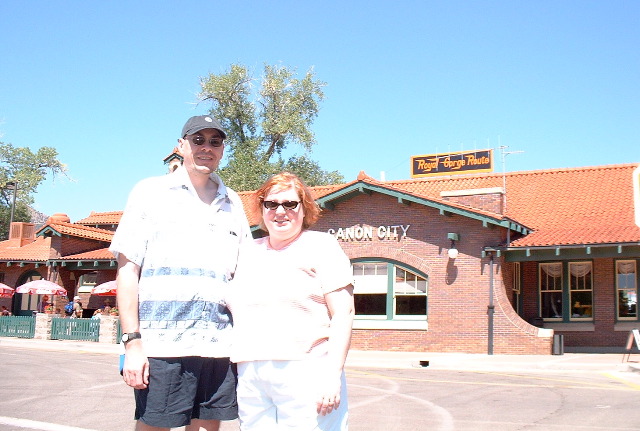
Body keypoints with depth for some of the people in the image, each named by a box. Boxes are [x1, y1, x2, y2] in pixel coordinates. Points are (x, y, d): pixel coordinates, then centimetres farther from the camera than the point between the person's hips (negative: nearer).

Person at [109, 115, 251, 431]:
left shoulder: (232, 204, 15)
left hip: (219, 346, 4)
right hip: (161, 345, -3)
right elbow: (127, 269, -1)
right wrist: (132, 342, -10)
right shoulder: (151, 192, 5)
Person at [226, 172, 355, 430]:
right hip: (250, 377, 5)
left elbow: (343, 315, -5)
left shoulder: (321, 246, 3)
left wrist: (333, 376, -13)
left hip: (305, 374, -5)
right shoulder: (249, 254, 19)